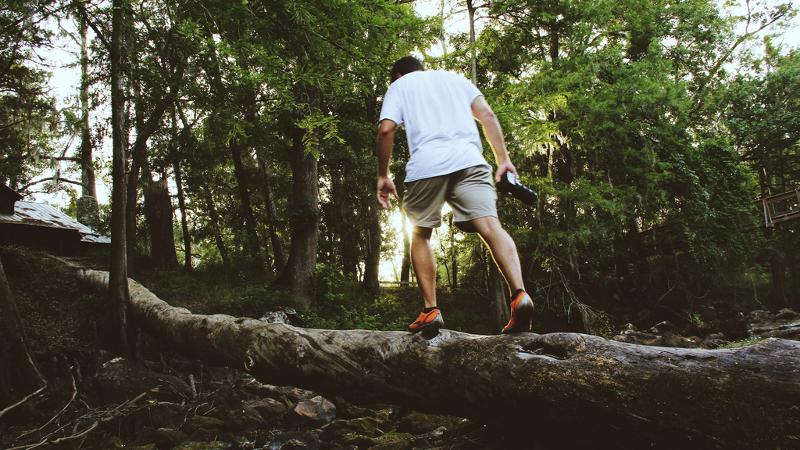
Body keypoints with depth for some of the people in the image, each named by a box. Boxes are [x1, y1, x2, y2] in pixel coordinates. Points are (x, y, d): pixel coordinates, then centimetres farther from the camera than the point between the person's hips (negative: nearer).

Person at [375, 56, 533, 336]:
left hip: (425, 165, -1)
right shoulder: (454, 77, 30)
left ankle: (430, 310, 7)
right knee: (490, 227, -12)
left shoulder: (398, 86, 23)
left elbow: (386, 129, 5)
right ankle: (519, 294, -34)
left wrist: (383, 176, 11)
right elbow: (487, 116, 15)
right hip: (469, 160, 2)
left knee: (420, 235, 15)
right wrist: (503, 160, 12)